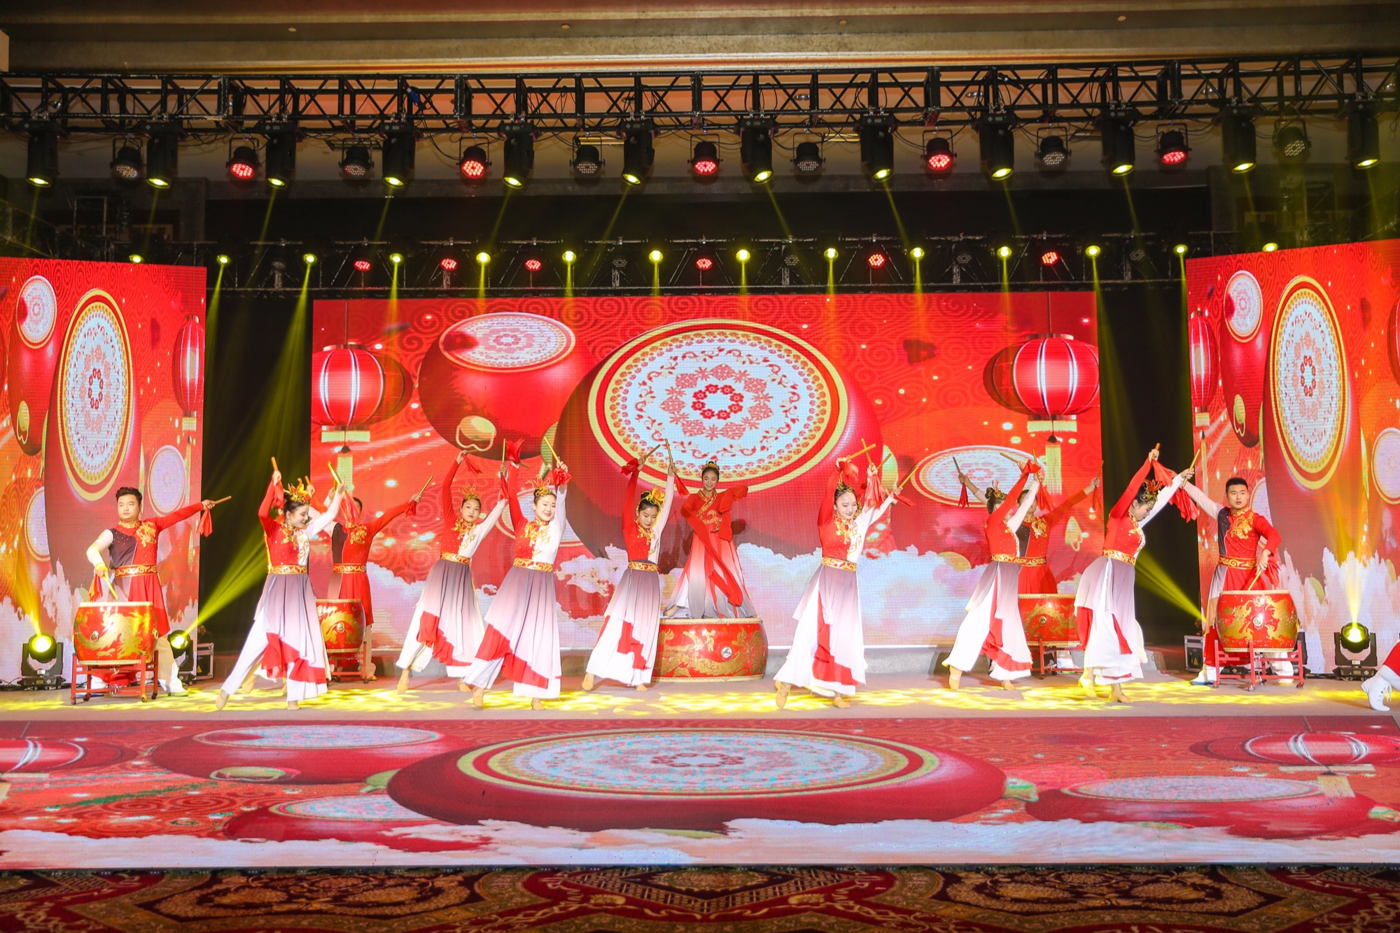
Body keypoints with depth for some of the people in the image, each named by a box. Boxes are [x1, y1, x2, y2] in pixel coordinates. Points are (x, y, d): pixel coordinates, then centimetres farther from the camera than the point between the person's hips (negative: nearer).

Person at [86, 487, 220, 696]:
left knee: (158, 633, 3)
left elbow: (177, 515, 14)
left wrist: (200, 505, 8)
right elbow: (92, 549, -12)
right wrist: (99, 563, -32)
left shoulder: (152, 525, 12)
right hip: (124, 588, -2)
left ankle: (171, 683, 5)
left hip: (149, 588, 2)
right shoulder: (112, 533, 3)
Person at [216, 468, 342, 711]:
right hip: (278, 589, -5)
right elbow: (262, 513, -26)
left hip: (300, 592, 5)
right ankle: (227, 690, 1)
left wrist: (338, 493, 11)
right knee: (261, 638, -7)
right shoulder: (273, 528, -5)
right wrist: (274, 484, -28)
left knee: (299, 641, 2)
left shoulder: (304, 532, 9)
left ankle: (293, 697, 8)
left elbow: (329, 516, 16)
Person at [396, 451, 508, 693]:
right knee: (427, 618, -7)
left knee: (465, 622, 3)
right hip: (442, 572, -3)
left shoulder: (479, 529, 8)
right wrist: (457, 462, -5)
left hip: (463, 577, 3)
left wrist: (503, 478, 6)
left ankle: (463, 677, 12)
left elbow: (500, 504, 9)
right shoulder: (450, 520, 4)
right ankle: (405, 672, -2)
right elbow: (446, 487, -1)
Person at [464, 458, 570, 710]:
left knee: (540, 638, -1)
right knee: (500, 631, -5)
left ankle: (536, 695, 6)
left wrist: (561, 486, -18)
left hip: (542, 587, 1)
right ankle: (479, 687, 0)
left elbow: (560, 504, -5)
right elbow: (511, 498, -1)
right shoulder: (522, 524, 6)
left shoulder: (555, 529, 7)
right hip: (518, 582, -1)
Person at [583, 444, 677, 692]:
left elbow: (667, 504, 15)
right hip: (632, 578, -5)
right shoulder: (629, 528, 3)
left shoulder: (655, 531, 14)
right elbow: (628, 501, -4)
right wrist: (635, 471, -6)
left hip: (651, 581, 5)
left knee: (645, 628, 2)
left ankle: (637, 677, 5)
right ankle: (592, 672, -11)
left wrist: (670, 476, 13)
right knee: (618, 623, -12)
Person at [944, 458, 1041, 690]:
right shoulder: (993, 521, -3)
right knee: (980, 620, -13)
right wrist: (1025, 475, 0)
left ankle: (1005, 676, 12)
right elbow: (1012, 498, -6)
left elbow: (1023, 505, 23)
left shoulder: (1007, 527, 18)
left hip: (1008, 580, 9)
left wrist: (1035, 482, 22)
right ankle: (956, 670, -16)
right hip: (998, 575, -9)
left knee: (1007, 627, 8)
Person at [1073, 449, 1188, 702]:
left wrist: (1179, 479, 36)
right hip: (1107, 574, -8)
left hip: (1123, 578, 8)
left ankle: (1116, 686, 3)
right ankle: (1088, 674, -9)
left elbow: (1161, 499, 28)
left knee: (1120, 629, 4)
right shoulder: (1118, 515, -2)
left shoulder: (1136, 523, 18)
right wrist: (1149, 462, -11)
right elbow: (1132, 488, -12)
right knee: (1103, 624, -14)